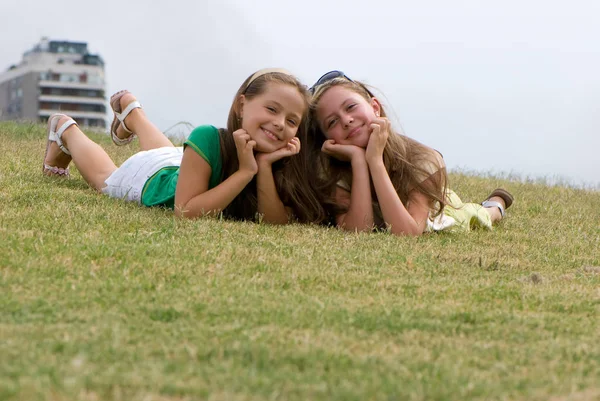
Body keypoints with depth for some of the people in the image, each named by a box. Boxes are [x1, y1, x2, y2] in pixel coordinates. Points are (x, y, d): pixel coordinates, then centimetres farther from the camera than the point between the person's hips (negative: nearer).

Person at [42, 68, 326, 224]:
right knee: (103, 176, 28)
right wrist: (245, 171, -53)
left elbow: (276, 221, -37)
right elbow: (186, 211, -47)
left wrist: (265, 166, -49)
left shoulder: (280, 158, -34)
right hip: (151, 177, -4)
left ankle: (131, 110, 63)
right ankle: (65, 128, 52)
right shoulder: (208, 139, -46)